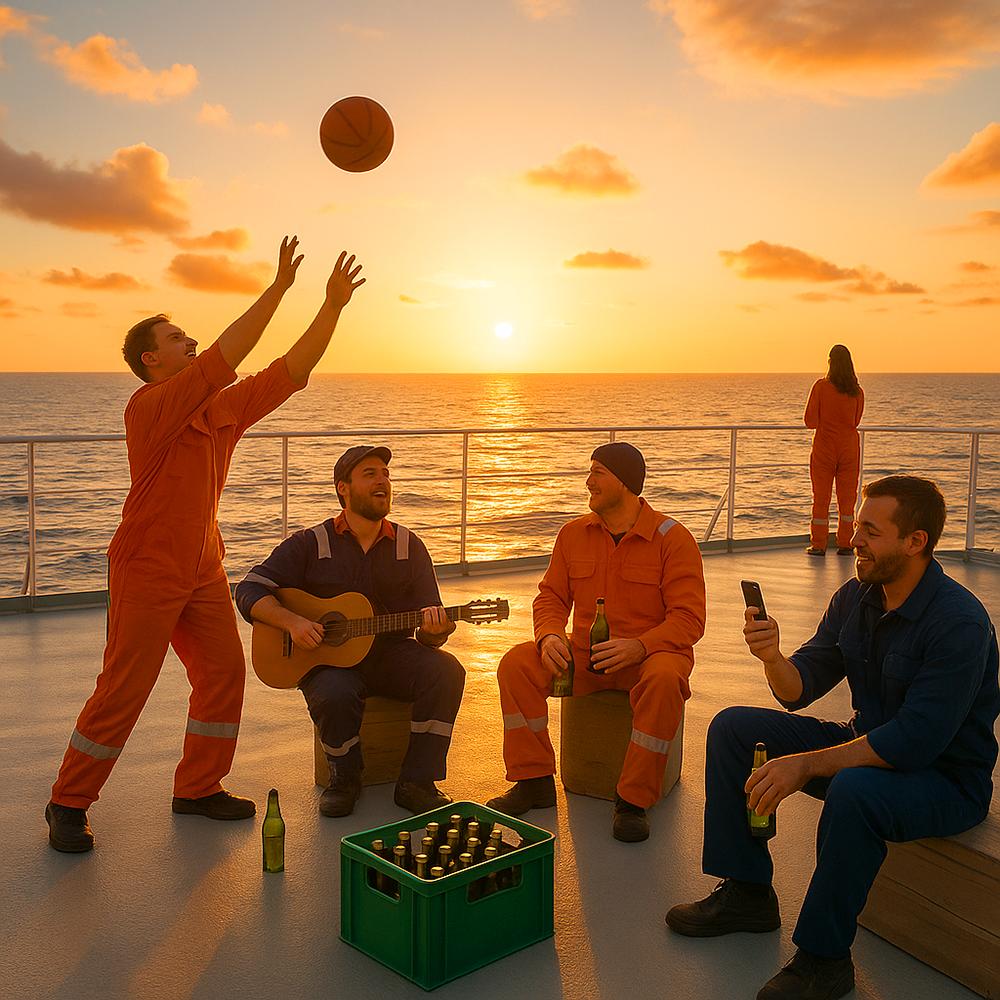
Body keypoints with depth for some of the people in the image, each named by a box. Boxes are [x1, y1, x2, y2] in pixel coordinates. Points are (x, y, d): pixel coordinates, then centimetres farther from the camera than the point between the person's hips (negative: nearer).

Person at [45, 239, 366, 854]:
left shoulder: (225, 408, 7)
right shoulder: (149, 407, -16)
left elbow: (293, 371, 3)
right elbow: (225, 358, -27)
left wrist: (334, 305, -4)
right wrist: (279, 288, -25)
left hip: (203, 569, 7)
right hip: (148, 572, -7)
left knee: (224, 673, 5)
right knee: (123, 690, -2)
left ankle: (198, 788, 20)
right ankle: (68, 804, 14)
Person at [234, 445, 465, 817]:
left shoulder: (409, 546, 6)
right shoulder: (310, 544, 0)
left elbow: (430, 635, 4)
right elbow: (250, 591, -5)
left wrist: (434, 629, -22)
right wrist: (292, 622, -22)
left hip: (391, 654, 2)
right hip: (329, 660, -2)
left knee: (446, 671, -26)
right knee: (334, 695, -36)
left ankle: (416, 783, -14)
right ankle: (344, 778, -3)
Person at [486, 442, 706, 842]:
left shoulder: (672, 538, -8)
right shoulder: (574, 534, 7)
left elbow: (689, 618, -13)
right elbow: (551, 596, 10)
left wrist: (638, 647, -29)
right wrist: (550, 636, -13)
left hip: (649, 655, -4)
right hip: (585, 656, 4)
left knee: (664, 679, -39)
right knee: (517, 663, -19)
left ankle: (633, 801, -25)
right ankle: (534, 781, -7)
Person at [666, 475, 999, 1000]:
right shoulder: (855, 597, -2)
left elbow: (917, 739, -31)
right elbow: (800, 690, 1)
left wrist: (806, 765, -32)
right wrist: (773, 658, -23)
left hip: (946, 778, -8)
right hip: (867, 744, 8)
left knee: (853, 790, -40)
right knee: (731, 728, 0)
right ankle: (746, 893, 7)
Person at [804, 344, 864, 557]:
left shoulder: (821, 386, -10)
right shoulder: (857, 392, -2)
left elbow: (810, 421, -8)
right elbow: (856, 421, 9)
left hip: (824, 447, -2)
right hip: (849, 447, 2)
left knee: (821, 497, 6)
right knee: (847, 497, 9)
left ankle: (818, 545, 7)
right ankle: (845, 544, 10)